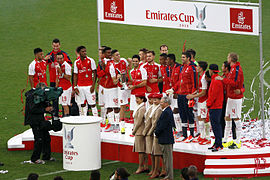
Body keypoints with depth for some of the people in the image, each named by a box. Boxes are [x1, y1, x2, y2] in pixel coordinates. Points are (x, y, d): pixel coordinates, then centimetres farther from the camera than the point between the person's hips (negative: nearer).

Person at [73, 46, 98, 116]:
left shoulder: (90, 61, -3)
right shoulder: (76, 62, 7)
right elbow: (75, 75, 10)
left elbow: (94, 73, -3)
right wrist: (75, 87, 2)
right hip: (80, 86, 3)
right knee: (82, 104, 6)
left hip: (89, 86, -3)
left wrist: (93, 85, -11)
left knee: (92, 104, -3)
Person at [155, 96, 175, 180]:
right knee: (167, 157, 14)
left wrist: (156, 133, -4)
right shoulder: (169, 111, 14)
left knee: (168, 157, -5)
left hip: (166, 139, -10)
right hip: (167, 138, 10)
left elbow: (162, 126, -21)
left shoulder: (166, 112, -18)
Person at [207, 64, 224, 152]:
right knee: (214, 125, 13)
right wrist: (209, 103, 17)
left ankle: (219, 145, -9)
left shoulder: (216, 80, -16)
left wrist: (209, 104, -10)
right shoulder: (214, 79, 16)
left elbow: (214, 94, -19)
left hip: (215, 107, -10)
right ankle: (217, 143, 18)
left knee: (216, 125, -9)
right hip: (213, 107, 10)